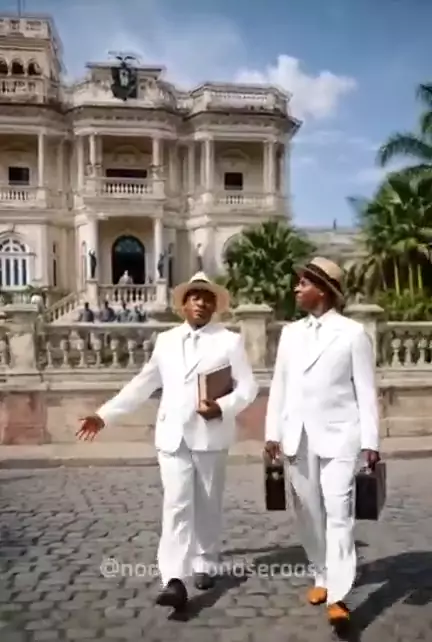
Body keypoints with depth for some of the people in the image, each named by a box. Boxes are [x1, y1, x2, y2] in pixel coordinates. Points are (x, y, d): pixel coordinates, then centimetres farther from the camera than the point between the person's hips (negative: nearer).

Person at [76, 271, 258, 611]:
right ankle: (174, 580, -10)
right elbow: (142, 385, 15)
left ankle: (205, 565, 28)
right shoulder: (166, 341, 12)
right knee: (176, 505, -6)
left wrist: (223, 407, -22)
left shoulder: (230, 340, 1)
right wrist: (105, 415, 11)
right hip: (172, 436, 2)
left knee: (208, 505, 10)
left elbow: (248, 386, -3)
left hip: (211, 435, -2)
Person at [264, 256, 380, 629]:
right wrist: (273, 432, 7)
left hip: (339, 436, -5)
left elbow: (366, 390, -3)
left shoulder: (353, 332, -1)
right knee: (309, 513, 10)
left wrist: (370, 441, -7)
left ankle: (338, 596, -8)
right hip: (298, 438, 5)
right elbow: (279, 385, 12)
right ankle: (323, 577, 26)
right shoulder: (290, 333, 12)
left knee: (339, 512, -10)